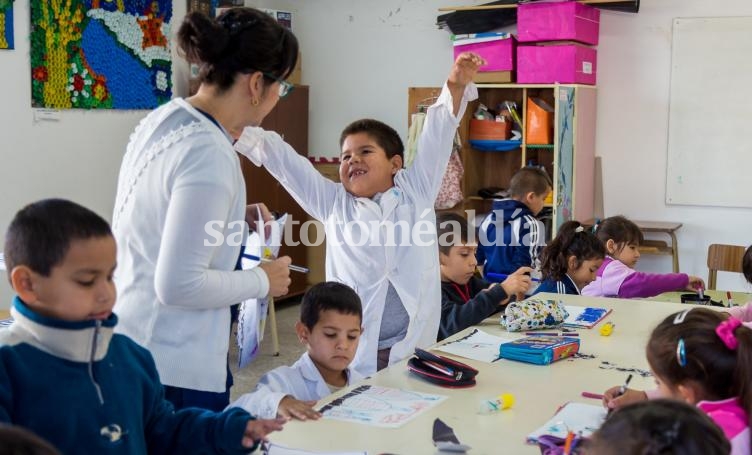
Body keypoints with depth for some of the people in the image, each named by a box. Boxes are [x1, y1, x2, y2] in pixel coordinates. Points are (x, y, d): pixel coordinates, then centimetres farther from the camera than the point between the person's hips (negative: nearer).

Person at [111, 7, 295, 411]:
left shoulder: (164, 118, 4)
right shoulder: (210, 154, -24)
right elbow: (179, 284, -26)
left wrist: (231, 217, 11)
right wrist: (262, 281, -12)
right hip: (175, 366, -9)